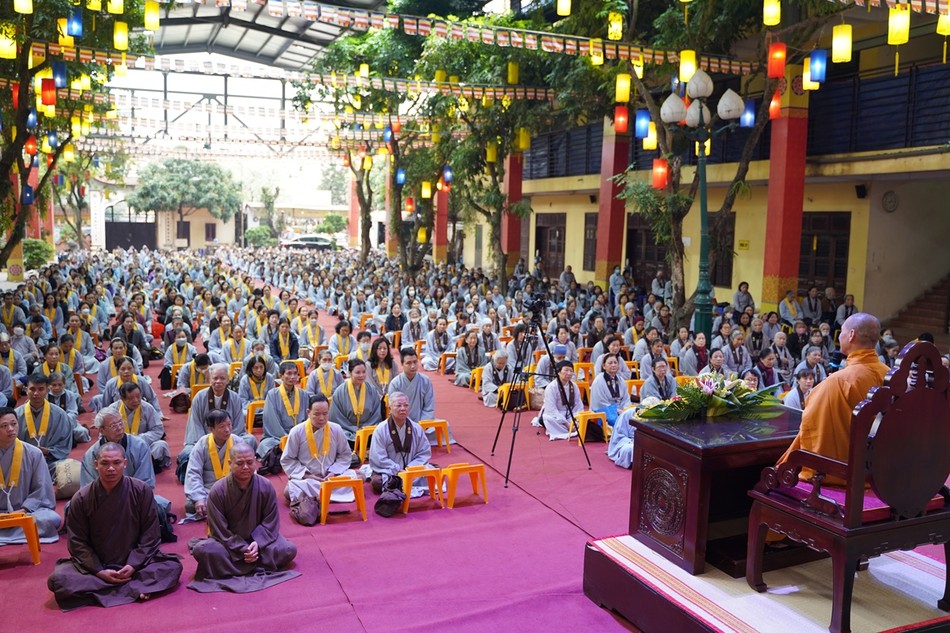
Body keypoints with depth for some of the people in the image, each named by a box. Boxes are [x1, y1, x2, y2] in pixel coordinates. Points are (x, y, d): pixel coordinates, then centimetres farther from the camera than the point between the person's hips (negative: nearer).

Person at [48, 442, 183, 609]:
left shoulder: (142, 491, -10)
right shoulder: (81, 499, -8)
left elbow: (150, 534, -6)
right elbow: (77, 542, -5)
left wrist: (133, 565, -16)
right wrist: (99, 571, -16)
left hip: (135, 564, -1)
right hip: (95, 565, 1)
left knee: (173, 567, -24)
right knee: (57, 579, -26)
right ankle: (133, 590, -25)